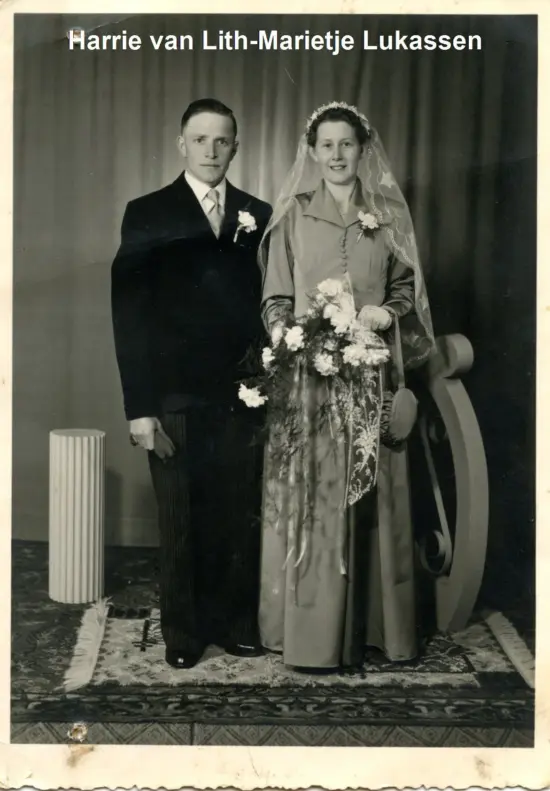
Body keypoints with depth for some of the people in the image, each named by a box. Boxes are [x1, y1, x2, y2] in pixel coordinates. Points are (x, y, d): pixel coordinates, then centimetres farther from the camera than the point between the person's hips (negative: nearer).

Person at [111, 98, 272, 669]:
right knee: (181, 522, 9)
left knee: (241, 518, 8)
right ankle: (183, 629, 25)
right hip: (175, 397, -2)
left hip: (243, 395, 2)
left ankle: (237, 621, 25)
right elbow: (130, 313, -3)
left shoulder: (260, 215, 9)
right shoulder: (147, 215, 2)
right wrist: (139, 405, -10)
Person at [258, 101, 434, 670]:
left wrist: (387, 312, -8)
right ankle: (311, 628, 9)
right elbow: (275, 297, 4)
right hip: (308, 373, -2)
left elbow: (405, 287, 13)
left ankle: (367, 621, 17)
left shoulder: (387, 216, 10)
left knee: (368, 497, 5)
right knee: (309, 497, -1)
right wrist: (281, 333, -15)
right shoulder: (292, 215, 6)